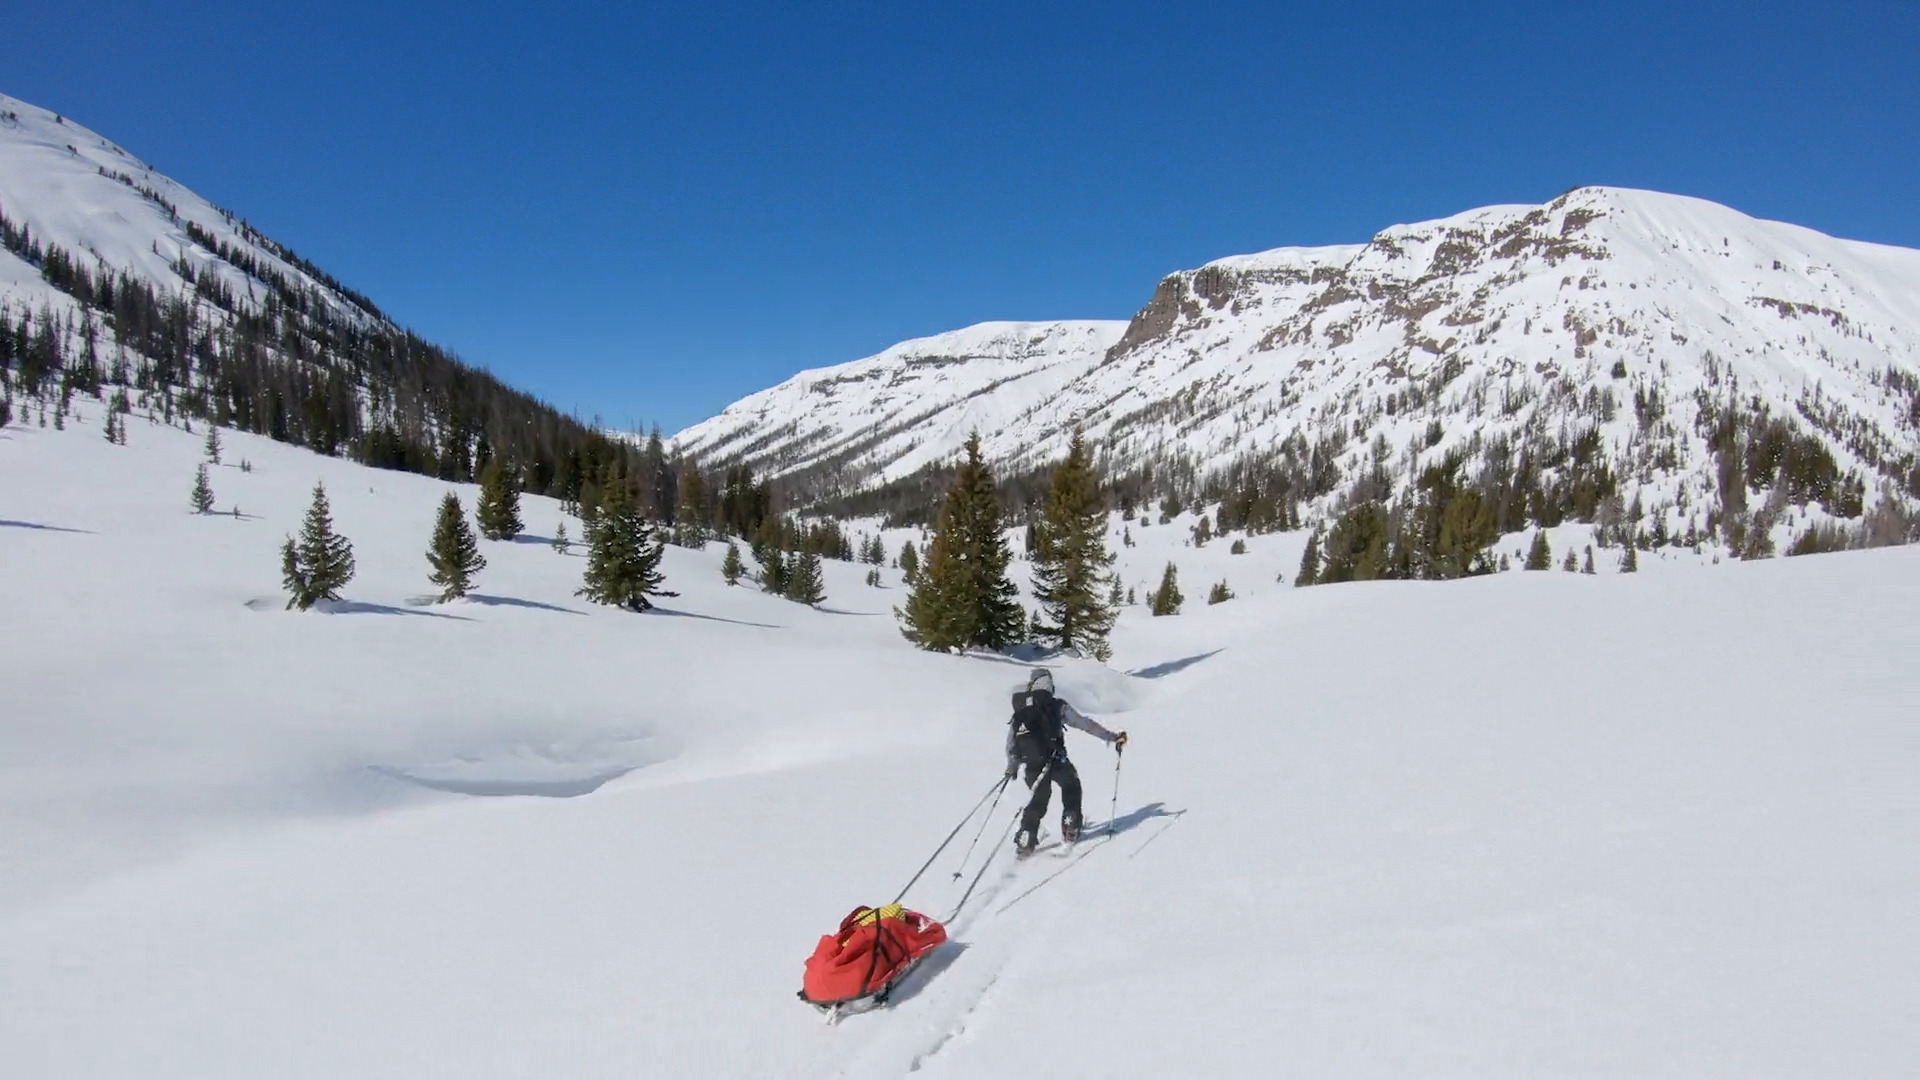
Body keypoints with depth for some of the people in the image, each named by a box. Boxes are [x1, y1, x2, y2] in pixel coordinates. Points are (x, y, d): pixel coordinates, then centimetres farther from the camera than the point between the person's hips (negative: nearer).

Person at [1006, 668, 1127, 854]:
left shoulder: (1019, 710, 10)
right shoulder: (1057, 706, 1)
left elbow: (1011, 743, 13)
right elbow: (1085, 723, 0)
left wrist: (1011, 767, 27)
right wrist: (1112, 737, 7)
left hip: (1032, 766, 3)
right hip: (1055, 761, -3)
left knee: (1038, 800, 20)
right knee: (1071, 787, 24)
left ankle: (1025, 838, 8)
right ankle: (1070, 830, 22)